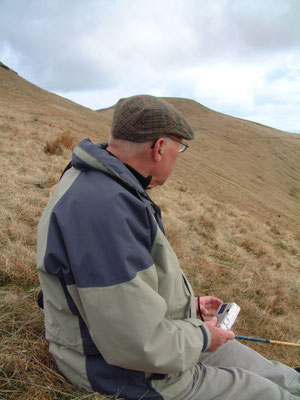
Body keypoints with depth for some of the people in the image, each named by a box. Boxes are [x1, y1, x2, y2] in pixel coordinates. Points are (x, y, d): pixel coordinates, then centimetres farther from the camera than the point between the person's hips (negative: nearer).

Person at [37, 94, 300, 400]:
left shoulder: (107, 187, 4)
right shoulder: (102, 206, -32)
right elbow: (138, 342, -31)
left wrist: (189, 305, 13)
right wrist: (201, 337, -13)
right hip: (131, 374, -9)